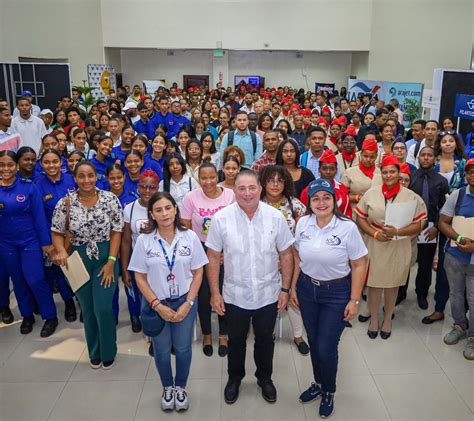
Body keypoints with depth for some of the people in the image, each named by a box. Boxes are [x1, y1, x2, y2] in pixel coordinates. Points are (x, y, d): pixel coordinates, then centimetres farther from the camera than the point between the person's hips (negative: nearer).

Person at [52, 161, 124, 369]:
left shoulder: (110, 199, -9)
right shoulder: (65, 203, -7)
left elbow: (116, 231, -7)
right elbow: (57, 232, 2)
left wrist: (111, 261, -11)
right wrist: (61, 251, -19)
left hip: (106, 258, -2)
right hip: (78, 260, 2)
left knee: (103, 308, -5)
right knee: (87, 309, 13)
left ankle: (108, 352, 21)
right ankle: (94, 352, 35)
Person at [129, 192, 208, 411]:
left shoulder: (189, 237, -10)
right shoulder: (143, 240, -11)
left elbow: (198, 273, -4)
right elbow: (140, 277, -6)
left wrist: (188, 304, -11)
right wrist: (158, 306, -12)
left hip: (184, 302, 0)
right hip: (156, 304, 0)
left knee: (183, 349, 12)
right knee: (161, 350, 16)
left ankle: (180, 387, 38)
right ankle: (167, 388, 42)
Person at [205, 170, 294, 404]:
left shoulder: (276, 217, -10)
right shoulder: (221, 218, -13)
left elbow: (286, 255, -1)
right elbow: (213, 258, -6)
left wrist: (285, 289, -1)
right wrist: (215, 293, -5)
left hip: (268, 295, 1)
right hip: (234, 295, 0)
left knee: (265, 339, 20)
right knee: (236, 340, 20)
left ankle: (265, 378, 46)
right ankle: (234, 378, 46)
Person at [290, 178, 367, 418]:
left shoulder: (348, 227, -17)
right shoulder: (302, 224, -5)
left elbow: (359, 265, -10)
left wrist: (354, 301, -10)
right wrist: (293, 287, 7)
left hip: (337, 293, -3)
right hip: (307, 289, 4)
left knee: (326, 348, 1)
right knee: (313, 342, 16)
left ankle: (329, 392, 30)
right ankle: (318, 383, 43)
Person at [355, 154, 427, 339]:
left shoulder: (412, 197, -5)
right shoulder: (371, 193, -1)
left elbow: (418, 225, -4)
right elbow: (360, 218, 2)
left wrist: (397, 232, -20)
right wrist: (375, 233, -13)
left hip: (399, 248, 0)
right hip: (375, 246, 0)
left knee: (392, 284, 15)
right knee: (374, 283, 9)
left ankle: (387, 319, 37)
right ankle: (374, 318, 30)